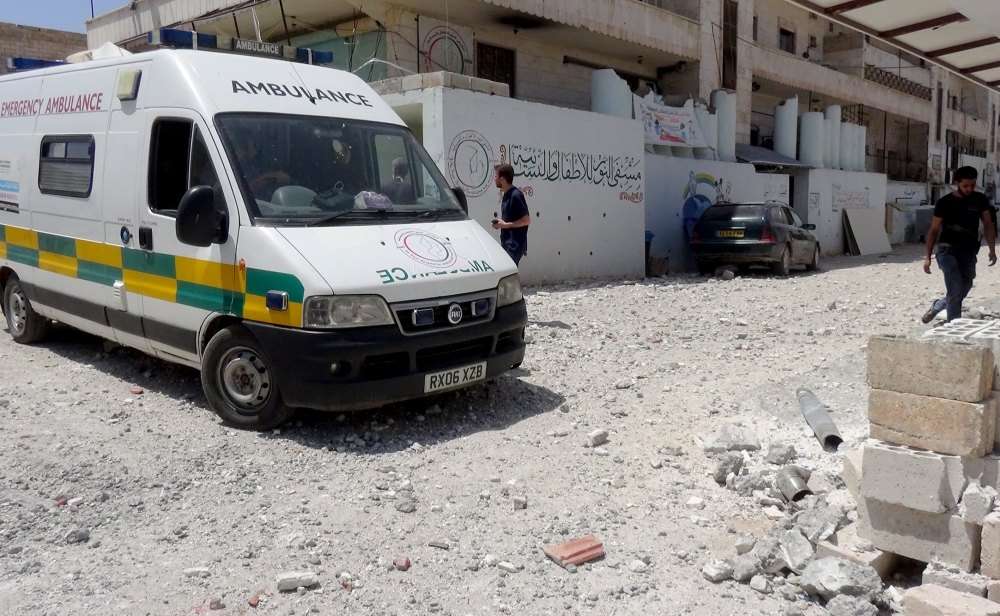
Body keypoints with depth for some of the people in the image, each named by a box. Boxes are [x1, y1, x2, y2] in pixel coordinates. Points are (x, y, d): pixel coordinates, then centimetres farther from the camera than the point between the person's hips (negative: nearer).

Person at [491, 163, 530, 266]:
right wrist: (500, 223, 4)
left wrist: (505, 225, -17)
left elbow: (526, 220, -19)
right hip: (507, 244, 10)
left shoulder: (516, 196, -17)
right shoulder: (506, 195, 12)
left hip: (515, 245, -10)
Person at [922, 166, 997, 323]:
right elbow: (933, 230, 0)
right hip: (948, 250, -4)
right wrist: (928, 256, -4)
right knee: (956, 290, -17)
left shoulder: (980, 200, 5)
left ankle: (936, 306, 36)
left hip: (969, 253, 4)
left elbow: (988, 224, 9)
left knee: (963, 290, 10)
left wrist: (992, 250, -3)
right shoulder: (945, 202, -5)